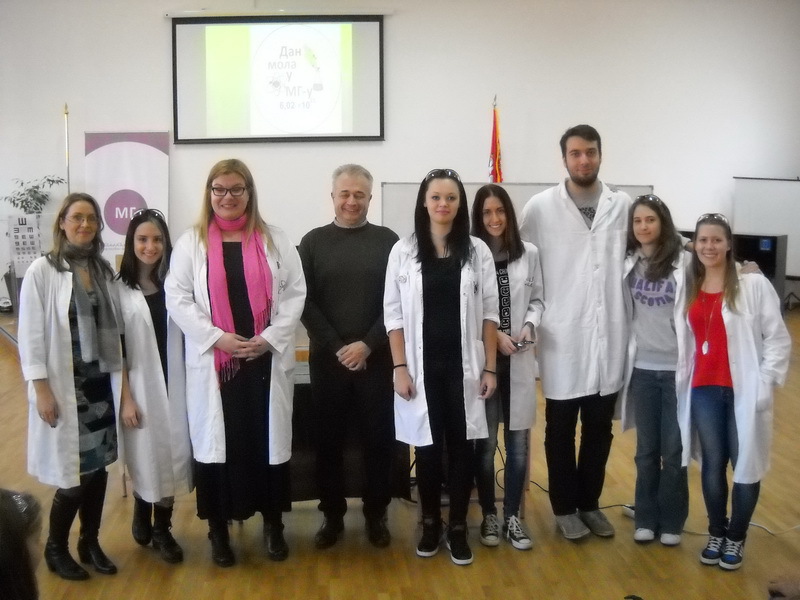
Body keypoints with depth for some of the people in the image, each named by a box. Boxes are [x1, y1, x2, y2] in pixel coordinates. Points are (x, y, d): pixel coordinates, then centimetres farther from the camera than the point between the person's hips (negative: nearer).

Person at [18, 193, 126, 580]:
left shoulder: (102, 270, 6)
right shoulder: (42, 271, -8)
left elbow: (112, 328, 10)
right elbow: (31, 334, -9)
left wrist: (121, 378, 8)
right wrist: (42, 389, -13)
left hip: (100, 382, 5)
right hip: (64, 385, -5)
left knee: (98, 468, 9)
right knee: (74, 475, -1)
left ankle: (90, 543, 28)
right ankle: (56, 548, 22)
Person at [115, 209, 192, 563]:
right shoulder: (119, 290, -5)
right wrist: (124, 398, -10)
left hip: (175, 386, 2)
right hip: (140, 388, -2)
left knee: (173, 457, 8)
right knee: (147, 458, 8)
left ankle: (161, 529, 28)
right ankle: (142, 516, 38)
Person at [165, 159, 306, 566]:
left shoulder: (275, 240, 6)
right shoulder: (191, 243, 4)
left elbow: (295, 293, 2)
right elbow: (177, 298, -1)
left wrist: (270, 338, -10)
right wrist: (216, 337, -12)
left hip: (266, 361, 1)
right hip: (212, 362, 0)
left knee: (269, 440, 7)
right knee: (216, 443, 4)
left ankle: (273, 524, 24)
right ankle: (218, 529, 20)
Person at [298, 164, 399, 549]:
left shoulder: (388, 241, 3)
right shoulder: (313, 242, 4)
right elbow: (305, 303, 0)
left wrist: (368, 345, -12)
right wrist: (336, 347, -9)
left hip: (376, 358, 0)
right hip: (327, 358, 1)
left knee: (378, 438, 5)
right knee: (328, 439, 7)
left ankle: (376, 515, 21)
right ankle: (332, 515, 21)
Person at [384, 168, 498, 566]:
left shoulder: (477, 252, 1)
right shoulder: (403, 251, -1)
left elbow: (489, 313, 2)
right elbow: (393, 314, 0)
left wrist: (490, 367, -1)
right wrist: (400, 367, -6)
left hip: (464, 366, 1)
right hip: (422, 366, 0)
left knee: (461, 445, 7)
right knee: (428, 446, 8)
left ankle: (458, 527, 21)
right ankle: (430, 523, 26)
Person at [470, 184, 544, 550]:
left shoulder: (529, 254, 5)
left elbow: (538, 300, 9)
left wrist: (530, 324, -9)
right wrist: (494, 334, -15)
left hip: (519, 360, 3)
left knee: (518, 443, 7)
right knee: (485, 443, 5)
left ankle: (512, 516, 21)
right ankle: (489, 515, 22)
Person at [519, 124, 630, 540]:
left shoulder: (623, 206, 3)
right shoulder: (541, 207, -4)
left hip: (609, 338, 3)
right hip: (561, 339, -2)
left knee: (599, 430, 14)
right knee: (560, 432, 10)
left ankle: (590, 503, 31)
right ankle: (565, 507, 26)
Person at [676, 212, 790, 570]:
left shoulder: (754, 285, -6)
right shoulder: (689, 290, 8)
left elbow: (778, 339, -6)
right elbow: (685, 343, 10)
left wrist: (764, 385, -11)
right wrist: (682, 382, 4)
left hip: (744, 391, -3)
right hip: (704, 391, 4)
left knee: (746, 466, 5)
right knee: (712, 464, 11)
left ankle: (736, 538, 24)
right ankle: (716, 534, 28)